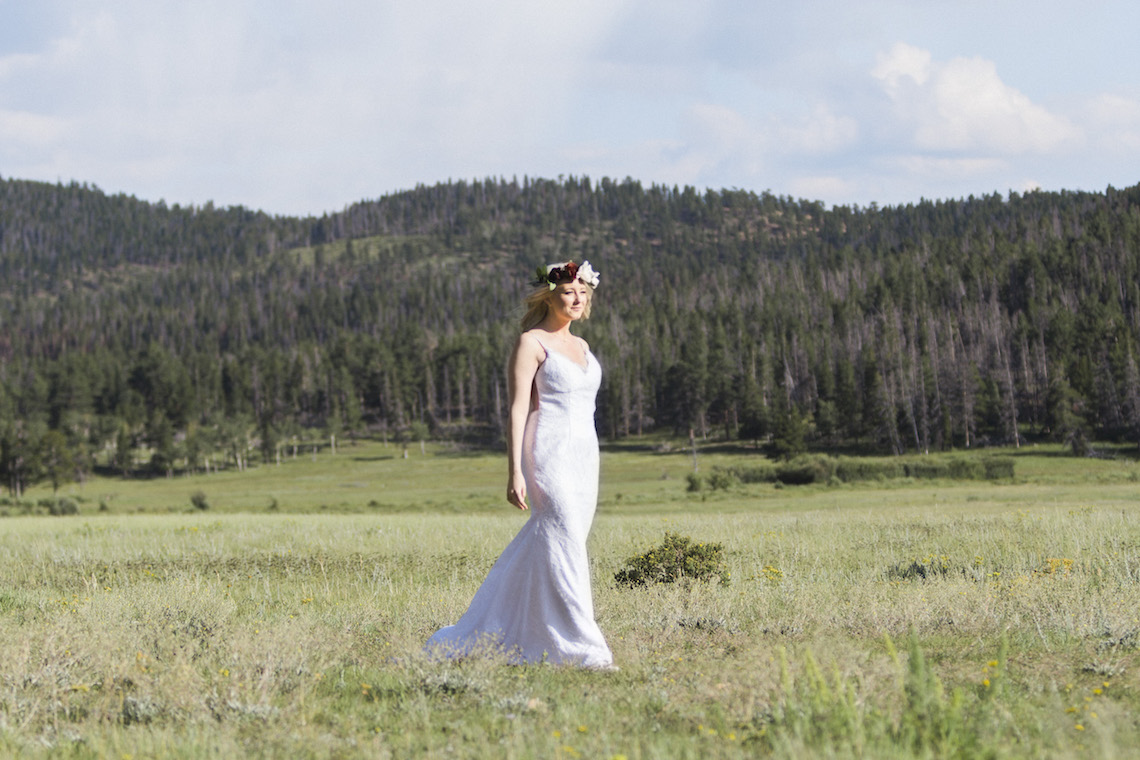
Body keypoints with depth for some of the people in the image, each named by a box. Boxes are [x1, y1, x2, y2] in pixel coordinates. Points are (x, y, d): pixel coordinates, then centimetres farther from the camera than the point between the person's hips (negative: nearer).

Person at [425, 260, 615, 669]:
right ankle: (582, 650, -11)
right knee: (564, 546, -11)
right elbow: (518, 409, -11)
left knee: (539, 551, 9)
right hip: (548, 454, -8)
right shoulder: (532, 343, -6)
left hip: (583, 458, 8)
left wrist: (589, 474, 22)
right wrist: (515, 472, -18)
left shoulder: (581, 346, 18)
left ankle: (478, 635, 20)